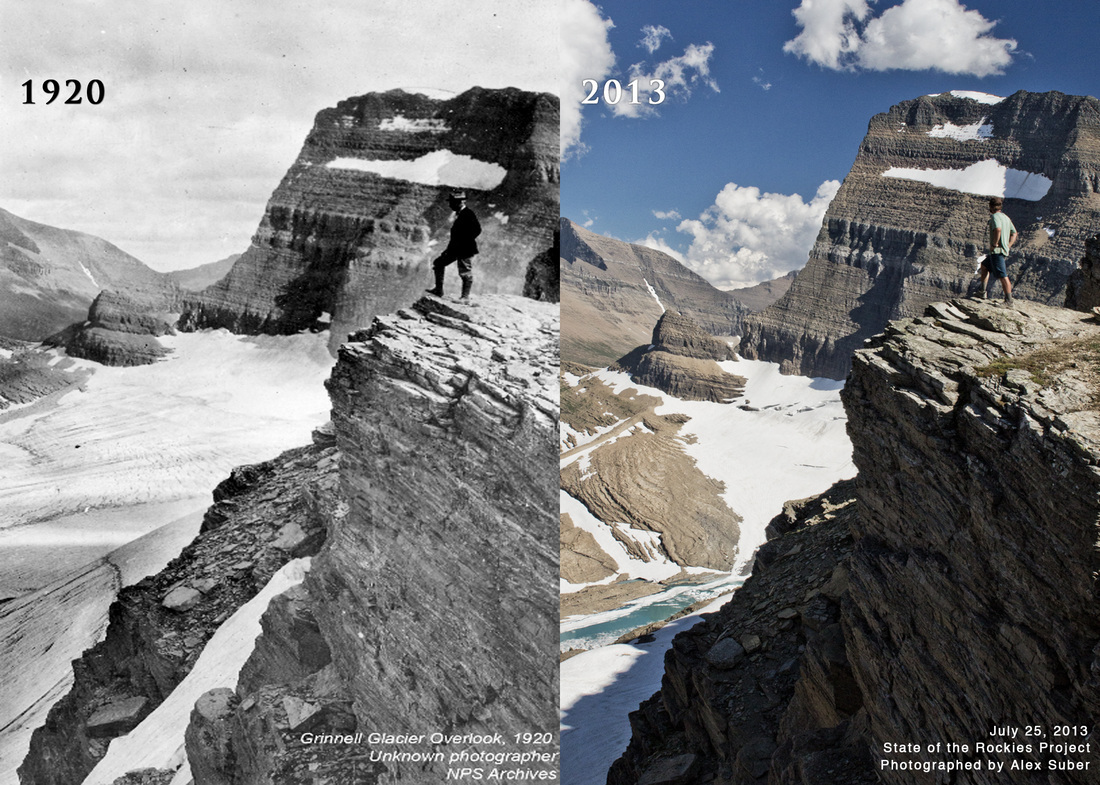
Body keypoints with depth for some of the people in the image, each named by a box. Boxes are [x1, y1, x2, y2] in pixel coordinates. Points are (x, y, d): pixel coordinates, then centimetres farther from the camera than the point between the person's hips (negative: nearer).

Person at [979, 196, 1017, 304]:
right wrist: (1008, 245, 16)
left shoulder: (995, 216, -10)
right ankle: (983, 292, 25)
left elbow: (998, 229, -28)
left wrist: (994, 244, -19)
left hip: (997, 251, -10)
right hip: (1005, 251, 10)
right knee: (984, 266, 26)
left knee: (1003, 276, -12)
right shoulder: (1006, 218, 18)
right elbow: (1014, 233, 23)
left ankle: (1009, 301, -16)